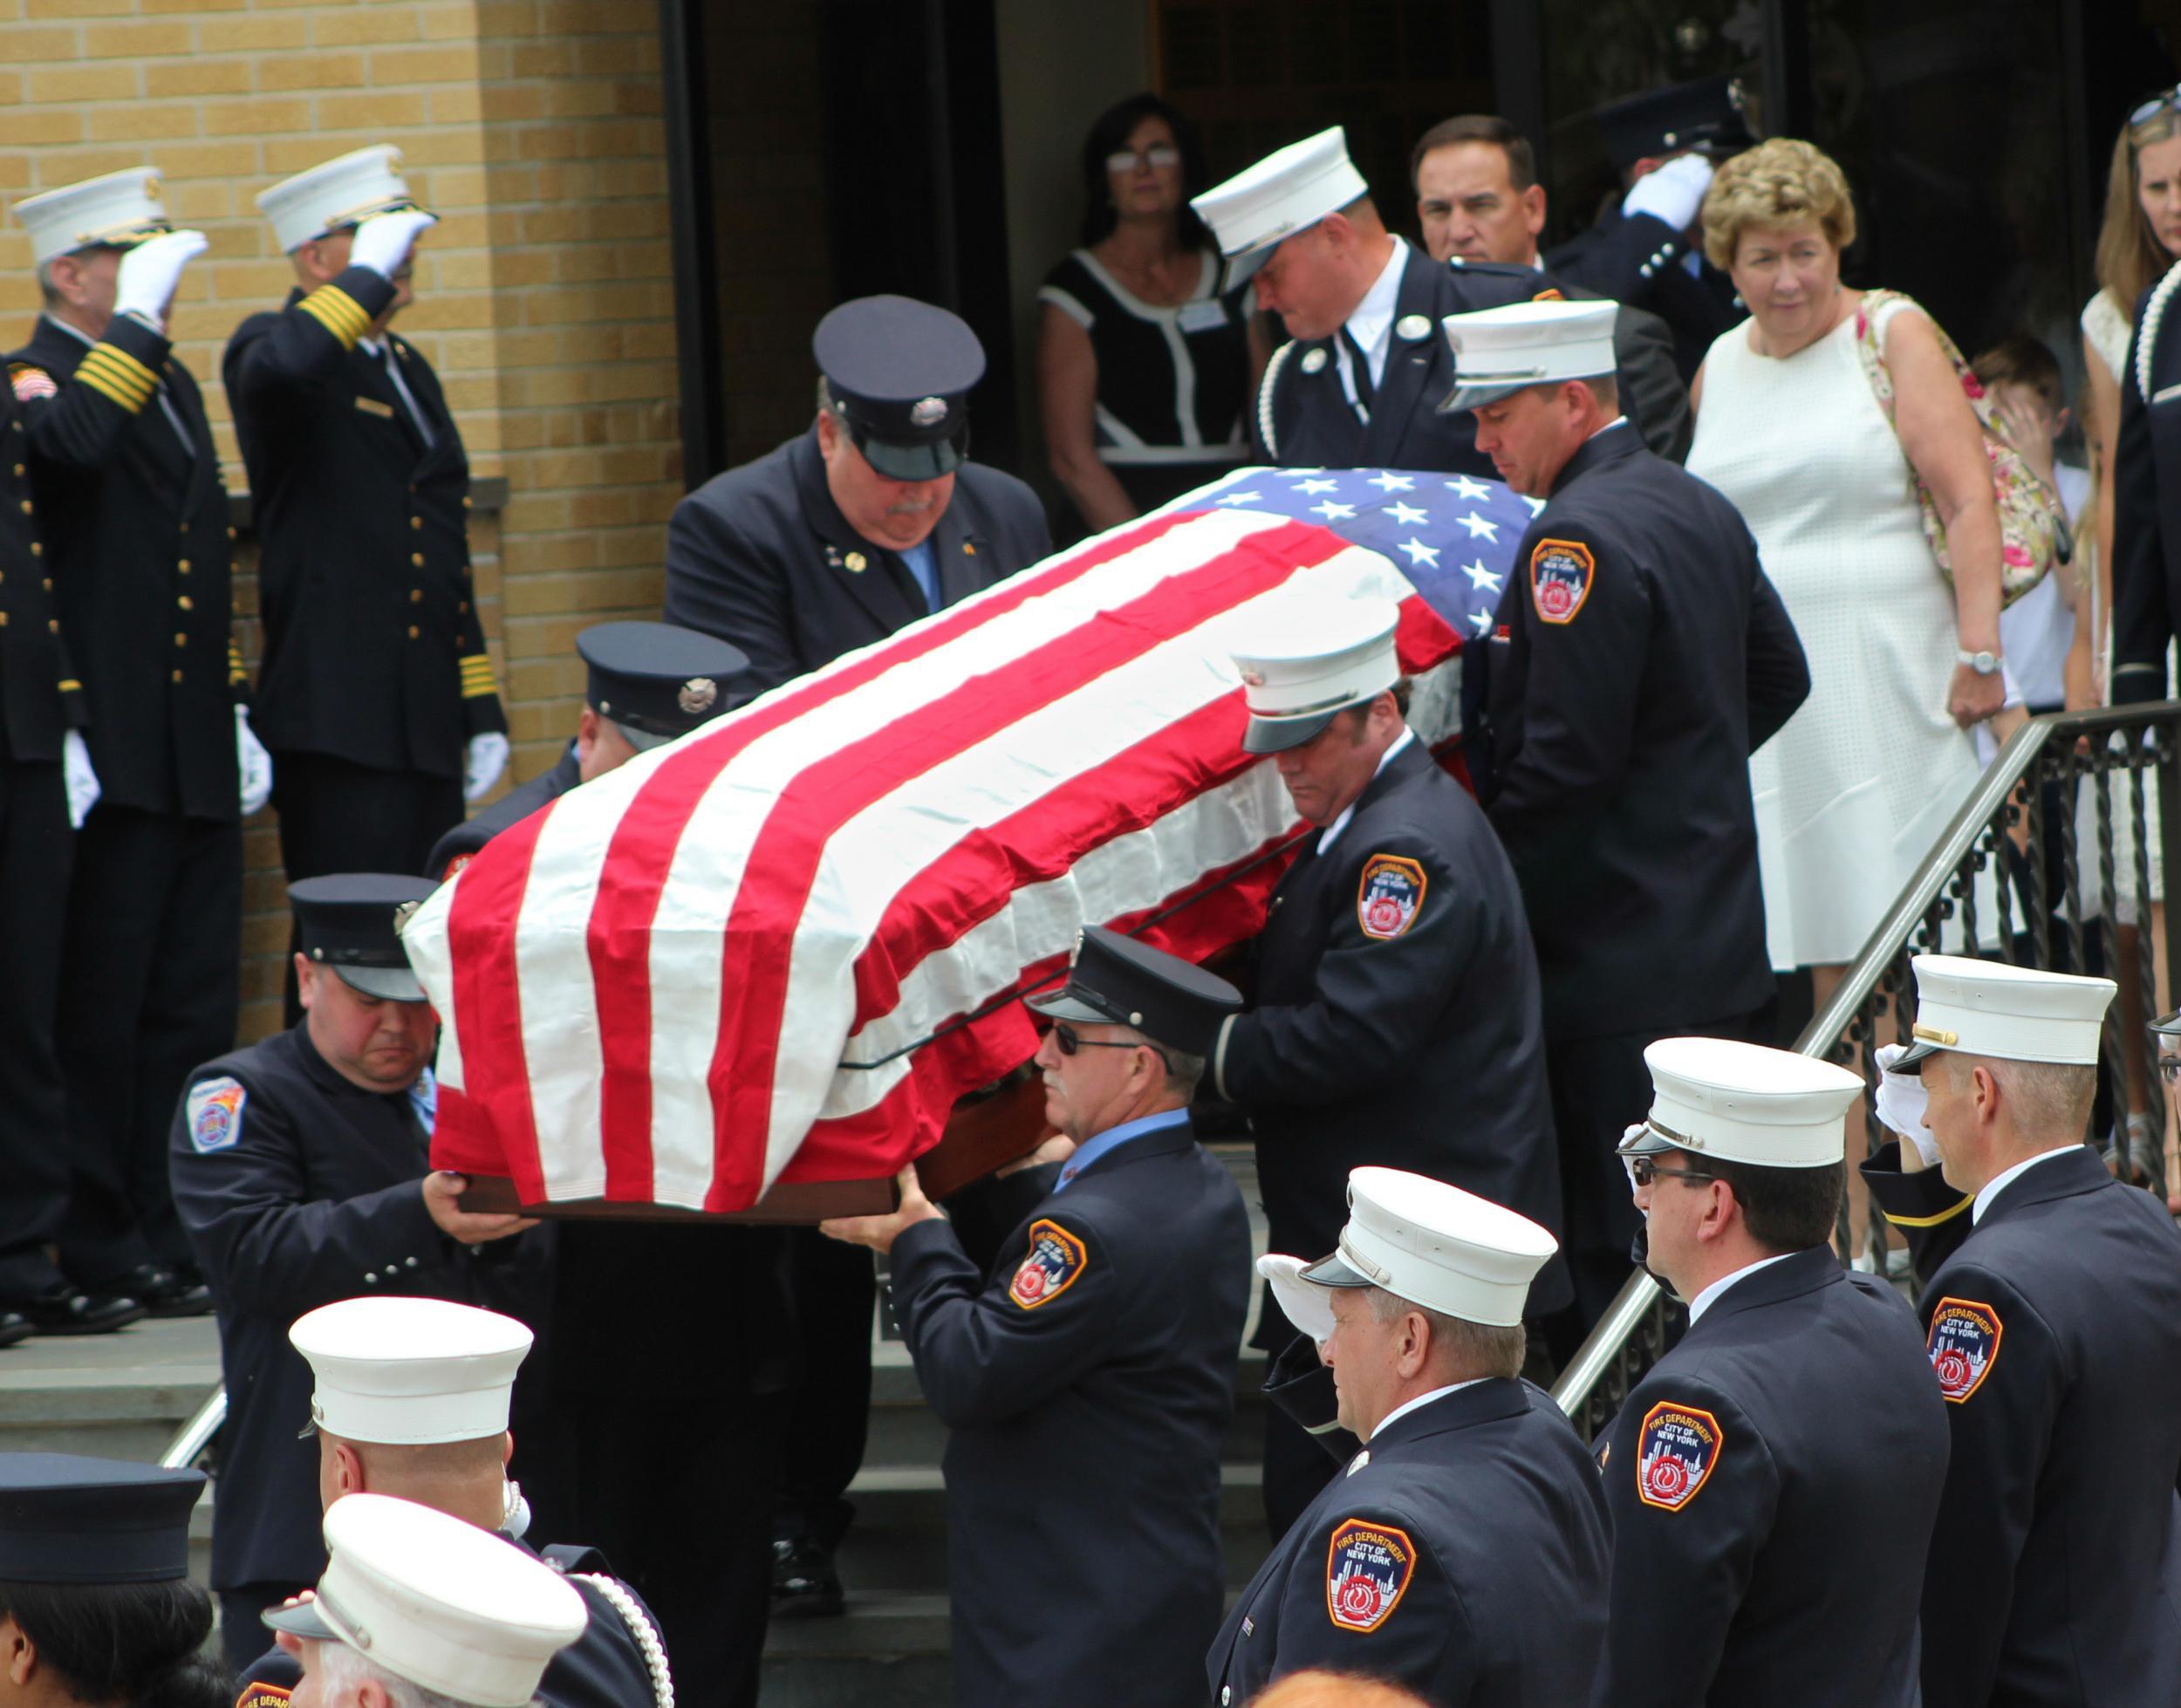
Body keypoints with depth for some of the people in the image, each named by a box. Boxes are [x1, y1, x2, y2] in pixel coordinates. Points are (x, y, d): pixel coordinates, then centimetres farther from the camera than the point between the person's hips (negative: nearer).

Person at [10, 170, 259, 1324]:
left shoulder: (173, 386, 19)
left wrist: (235, 714, 20)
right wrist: (135, 322, -24)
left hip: (194, 759, 8)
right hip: (111, 755, -8)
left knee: (195, 1004, 9)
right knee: (103, 1007, -3)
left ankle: (177, 1231, 15)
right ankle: (98, 1240, 3)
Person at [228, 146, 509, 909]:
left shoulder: (409, 369, 21)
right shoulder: (270, 347, -3)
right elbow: (284, 368, -33)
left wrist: (481, 708, 20)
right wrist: (370, 276, -19)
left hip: (428, 728, 8)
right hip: (338, 724, -8)